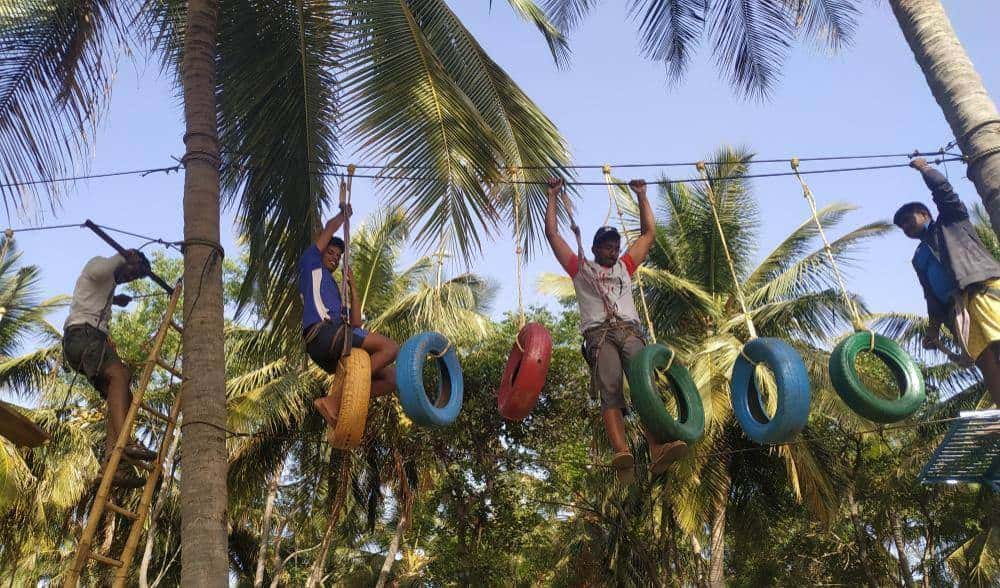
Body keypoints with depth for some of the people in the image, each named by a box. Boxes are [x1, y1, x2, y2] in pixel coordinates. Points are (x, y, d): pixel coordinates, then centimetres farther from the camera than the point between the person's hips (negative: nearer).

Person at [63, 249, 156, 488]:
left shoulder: (108, 285, 34)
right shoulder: (98, 264, 8)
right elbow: (98, 270, -18)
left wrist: (115, 301, 49)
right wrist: (122, 256, -4)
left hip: (95, 338, 9)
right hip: (82, 333, -9)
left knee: (122, 397, -8)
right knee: (119, 375, -33)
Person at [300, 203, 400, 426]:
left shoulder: (333, 289, 36)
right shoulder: (311, 265, 19)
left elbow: (355, 325, 22)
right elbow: (330, 227, 13)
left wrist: (352, 288, 22)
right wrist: (344, 214, 32)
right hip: (323, 331, -8)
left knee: (390, 377, 1)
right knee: (390, 347, -20)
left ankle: (340, 401, -13)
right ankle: (333, 400, -27)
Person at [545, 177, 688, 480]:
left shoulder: (625, 267, 34)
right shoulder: (580, 268, 26)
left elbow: (648, 231, 38)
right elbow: (552, 233, 25)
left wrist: (641, 195, 39)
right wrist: (553, 196, 29)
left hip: (630, 330, 3)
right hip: (599, 332, -3)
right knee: (610, 389, -26)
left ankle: (658, 451, -41)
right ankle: (622, 454, -45)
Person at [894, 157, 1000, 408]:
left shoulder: (951, 220, 24)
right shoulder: (919, 257, 34)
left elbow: (943, 190, 7)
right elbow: (932, 295, 26)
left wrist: (924, 168, 18)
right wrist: (934, 328, 15)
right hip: (957, 306, 5)